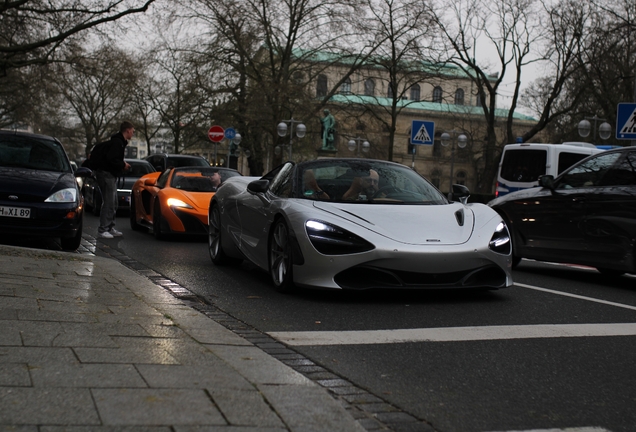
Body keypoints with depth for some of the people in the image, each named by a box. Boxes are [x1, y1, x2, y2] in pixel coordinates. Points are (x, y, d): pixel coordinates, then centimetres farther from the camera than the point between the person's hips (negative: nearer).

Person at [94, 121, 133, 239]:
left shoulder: (120, 142, 16)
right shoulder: (117, 142, -17)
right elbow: (111, 159, -25)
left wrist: (123, 164, 6)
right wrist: (123, 165, -13)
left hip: (111, 174, 11)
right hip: (105, 173, -11)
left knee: (113, 203, 13)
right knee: (108, 202, -11)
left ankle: (110, 228, 19)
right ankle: (102, 229, -8)